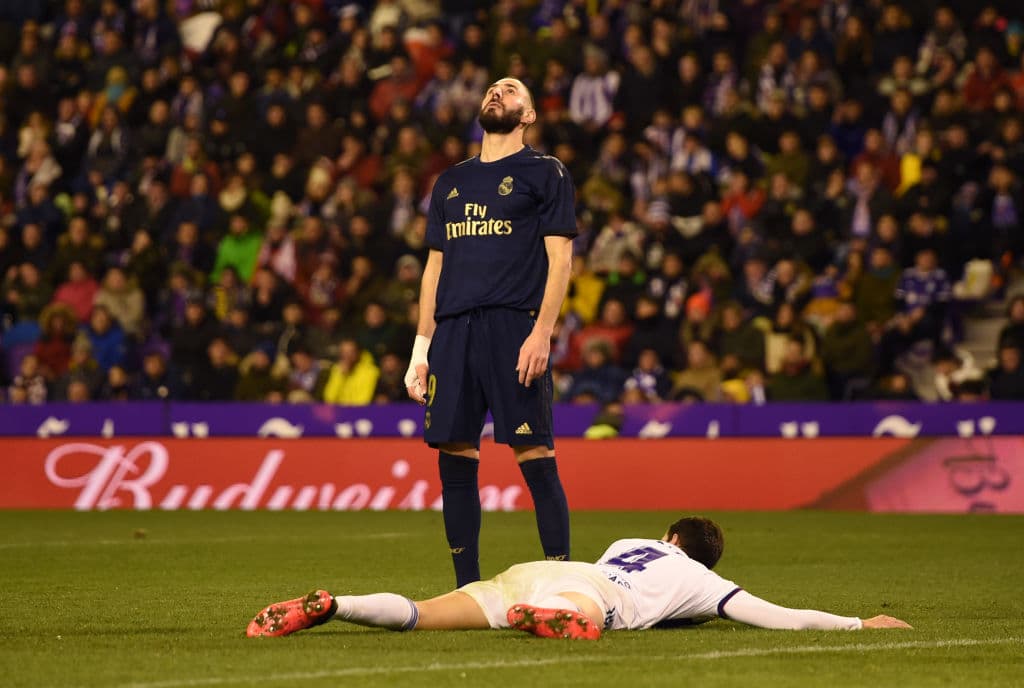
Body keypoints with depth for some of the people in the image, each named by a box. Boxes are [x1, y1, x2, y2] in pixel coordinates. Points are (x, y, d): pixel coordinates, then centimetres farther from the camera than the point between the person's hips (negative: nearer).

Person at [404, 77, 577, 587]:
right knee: (454, 461, 2)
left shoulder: (544, 173, 6)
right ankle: (467, 592, 7)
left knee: (536, 459, -9)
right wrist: (421, 348, 14)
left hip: (513, 328, -5)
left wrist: (542, 333, -14)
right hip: (453, 330, 5)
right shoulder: (451, 182, 22)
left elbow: (560, 259, -2)